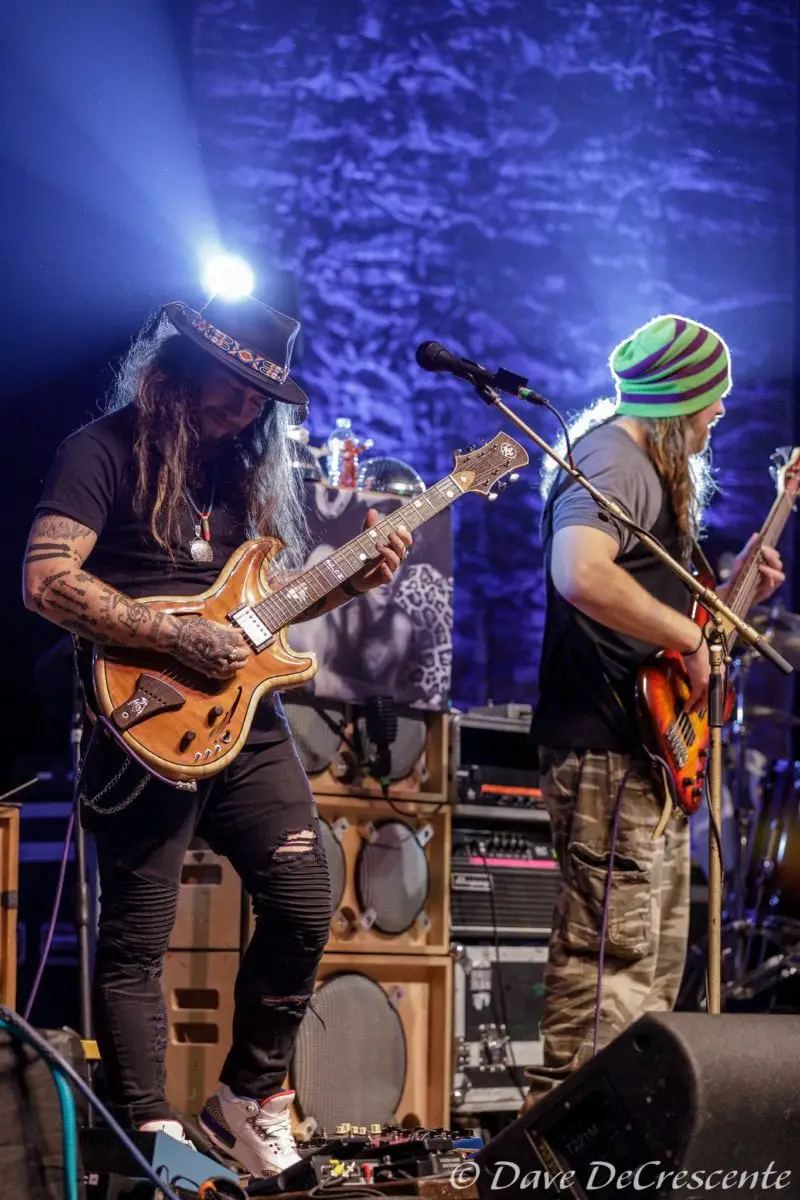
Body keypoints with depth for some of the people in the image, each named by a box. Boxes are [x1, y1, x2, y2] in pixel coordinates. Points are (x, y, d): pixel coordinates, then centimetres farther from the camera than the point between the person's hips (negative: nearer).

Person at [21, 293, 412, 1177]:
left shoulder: (247, 462, 16)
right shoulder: (107, 450, -6)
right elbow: (47, 580, -18)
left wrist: (349, 583, 4)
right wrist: (177, 638, -21)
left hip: (245, 719, 7)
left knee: (304, 907, 3)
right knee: (136, 938, -4)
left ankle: (248, 1098, 17)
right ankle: (152, 1131, 1)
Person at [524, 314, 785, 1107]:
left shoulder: (658, 471, 21)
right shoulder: (614, 459, -12)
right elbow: (582, 575, -30)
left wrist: (729, 593, 17)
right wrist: (687, 635, -21)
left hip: (649, 750, 11)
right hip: (607, 747, -11)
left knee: (656, 963, 16)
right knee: (611, 955, -14)